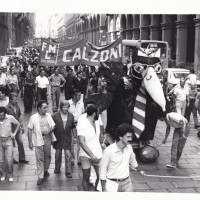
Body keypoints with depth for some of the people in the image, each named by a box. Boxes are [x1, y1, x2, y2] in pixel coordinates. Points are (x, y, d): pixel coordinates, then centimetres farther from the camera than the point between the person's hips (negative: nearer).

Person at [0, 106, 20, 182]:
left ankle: (10, 174, 17)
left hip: (8, 140, -2)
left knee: (9, 160, -5)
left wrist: (14, 133, -1)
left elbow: (18, 124, 5)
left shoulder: (10, 118, -12)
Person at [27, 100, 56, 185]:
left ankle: (45, 170, 37)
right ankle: (40, 177, 7)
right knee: (39, 158, 0)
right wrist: (30, 142, -7)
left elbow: (53, 126, 9)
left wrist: (50, 130, -15)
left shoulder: (48, 116, 3)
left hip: (48, 138, 4)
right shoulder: (33, 117, -8)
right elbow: (30, 130, -5)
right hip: (38, 139, -4)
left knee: (48, 156, 14)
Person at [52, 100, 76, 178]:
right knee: (58, 154, 13)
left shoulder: (71, 116, 0)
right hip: (58, 138, -1)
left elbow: (73, 127, 9)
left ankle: (68, 172, 6)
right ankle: (57, 168, 34)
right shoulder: (55, 116, -8)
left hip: (67, 138, 1)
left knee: (68, 155, -2)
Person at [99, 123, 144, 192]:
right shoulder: (109, 151, -19)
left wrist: (139, 170, 35)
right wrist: (104, 189, -11)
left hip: (127, 182, 5)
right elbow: (102, 170, -12)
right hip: (113, 183, -5)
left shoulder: (129, 148, -2)